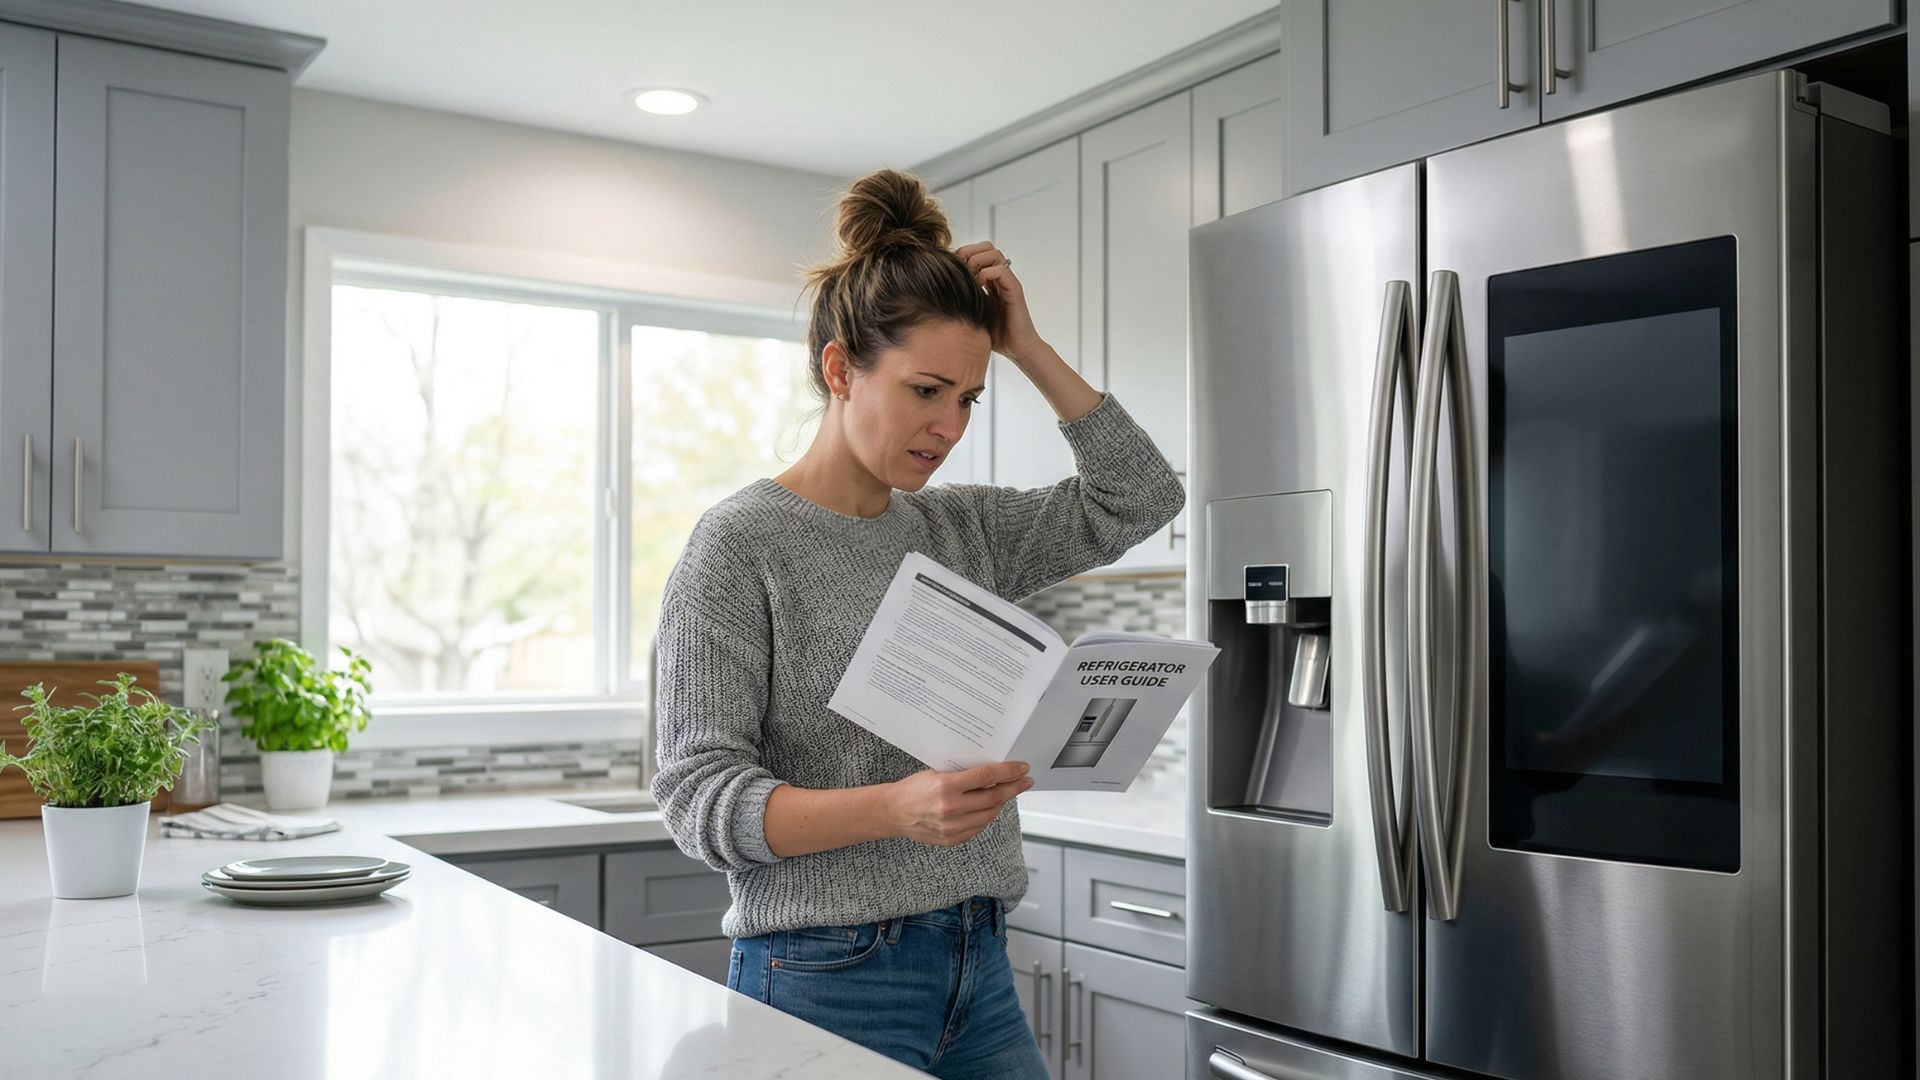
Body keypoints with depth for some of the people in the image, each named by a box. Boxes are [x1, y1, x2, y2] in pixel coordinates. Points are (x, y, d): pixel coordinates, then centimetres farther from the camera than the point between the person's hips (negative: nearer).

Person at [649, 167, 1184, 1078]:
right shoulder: (740, 544, -10)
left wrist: (1028, 348, 1)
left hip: (979, 969, 6)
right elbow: (699, 796, -14)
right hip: (829, 978, -6)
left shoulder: (962, 527, 9)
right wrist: (894, 808, -30)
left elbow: (1139, 498, 9)